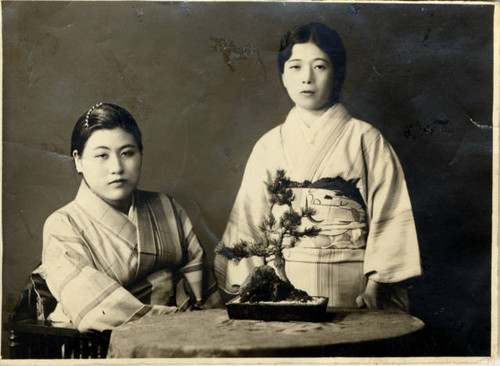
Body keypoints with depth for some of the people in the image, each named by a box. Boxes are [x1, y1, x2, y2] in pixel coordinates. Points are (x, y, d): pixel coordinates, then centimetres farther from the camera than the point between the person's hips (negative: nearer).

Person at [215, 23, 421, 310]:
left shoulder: (367, 140, 3)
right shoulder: (269, 146, 10)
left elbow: (390, 218, -1)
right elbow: (247, 222, 9)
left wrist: (374, 286, -10)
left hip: (348, 288, -1)